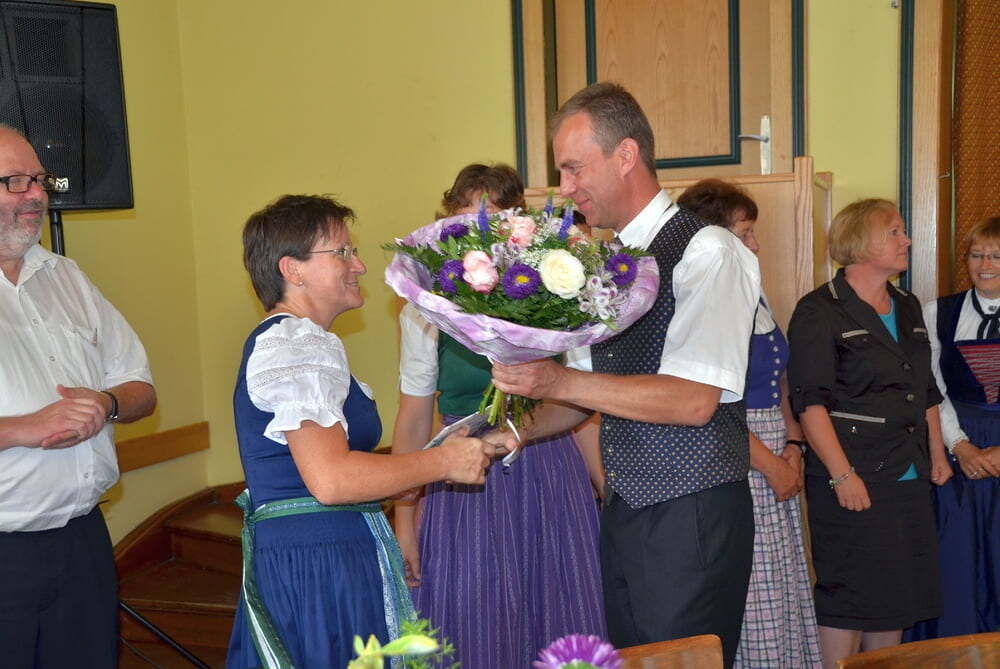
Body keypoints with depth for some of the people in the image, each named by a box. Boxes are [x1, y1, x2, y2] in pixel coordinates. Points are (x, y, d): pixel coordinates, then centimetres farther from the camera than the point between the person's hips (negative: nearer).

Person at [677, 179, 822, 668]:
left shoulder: (755, 297, 14)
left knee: (782, 595, 14)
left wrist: (792, 448, 1)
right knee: (745, 605, 1)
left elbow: (780, 388, 16)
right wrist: (770, 464, -13)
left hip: (777, 465, 8)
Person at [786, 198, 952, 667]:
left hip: (910, 480, 8)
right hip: (854, 480, -8)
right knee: (848, 596, -1)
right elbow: (810, 401, -16)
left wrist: (937, 454, 18)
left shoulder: (908, 308, 16)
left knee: (897, 594, 13)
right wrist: (842, 475, -21)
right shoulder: (819, 312, -9)